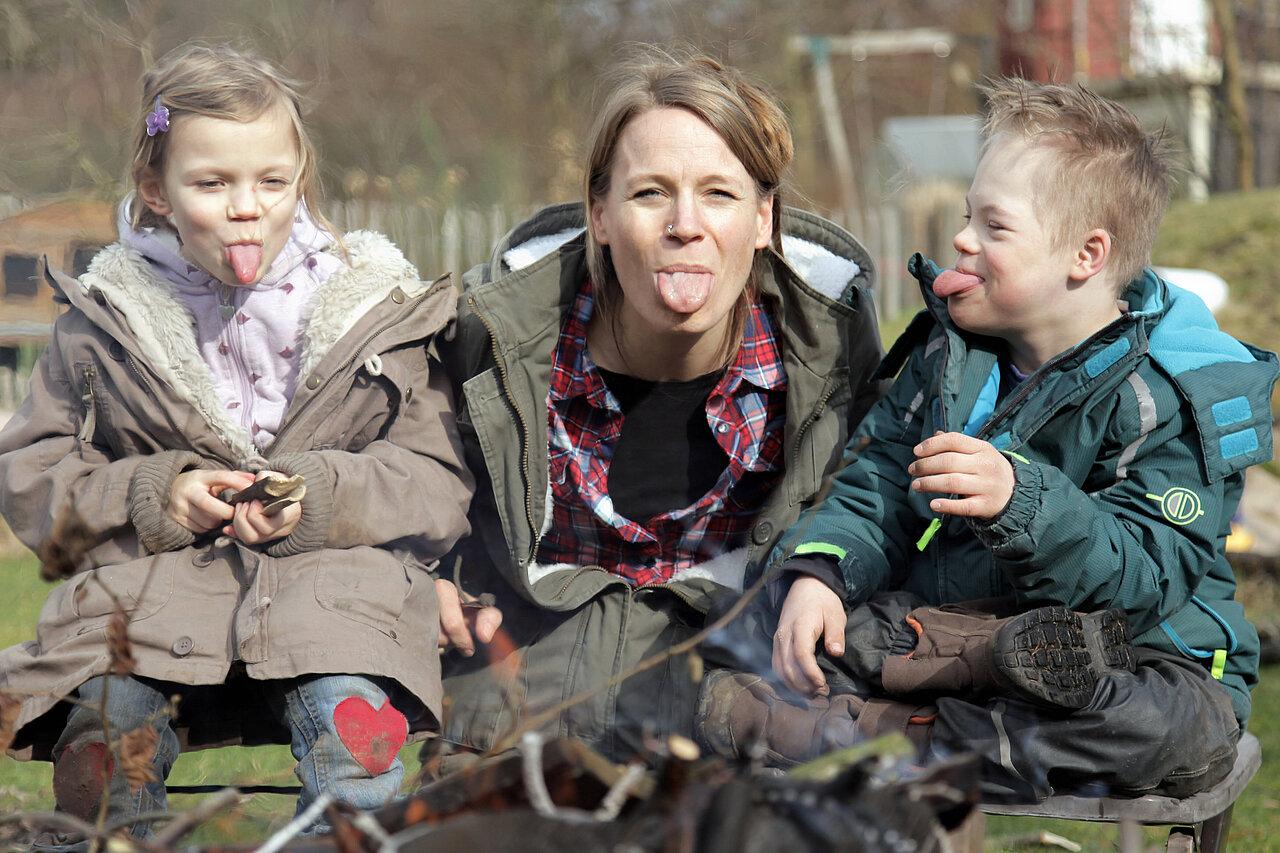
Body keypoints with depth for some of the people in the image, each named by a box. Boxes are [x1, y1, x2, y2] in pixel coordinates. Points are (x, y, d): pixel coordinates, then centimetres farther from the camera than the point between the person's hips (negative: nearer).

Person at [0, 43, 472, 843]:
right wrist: (151, 497, -7)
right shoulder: (106, 319, 10)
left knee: (353, 736, -33)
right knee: (98, 746, -28)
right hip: (152, 585, 1)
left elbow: (439, 483, 5)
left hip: (333, 573, -1)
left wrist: (319, 497, -14)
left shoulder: (378, 304, 7)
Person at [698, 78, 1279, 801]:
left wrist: (1020, 502, -37)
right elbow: (878, 485, 8)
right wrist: (820, 571, -13)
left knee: (1177, 725, -38)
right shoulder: (949, 354, 9)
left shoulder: (1174, 399, -12)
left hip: (1140, 651, -5)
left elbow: (1142, 576, -21)